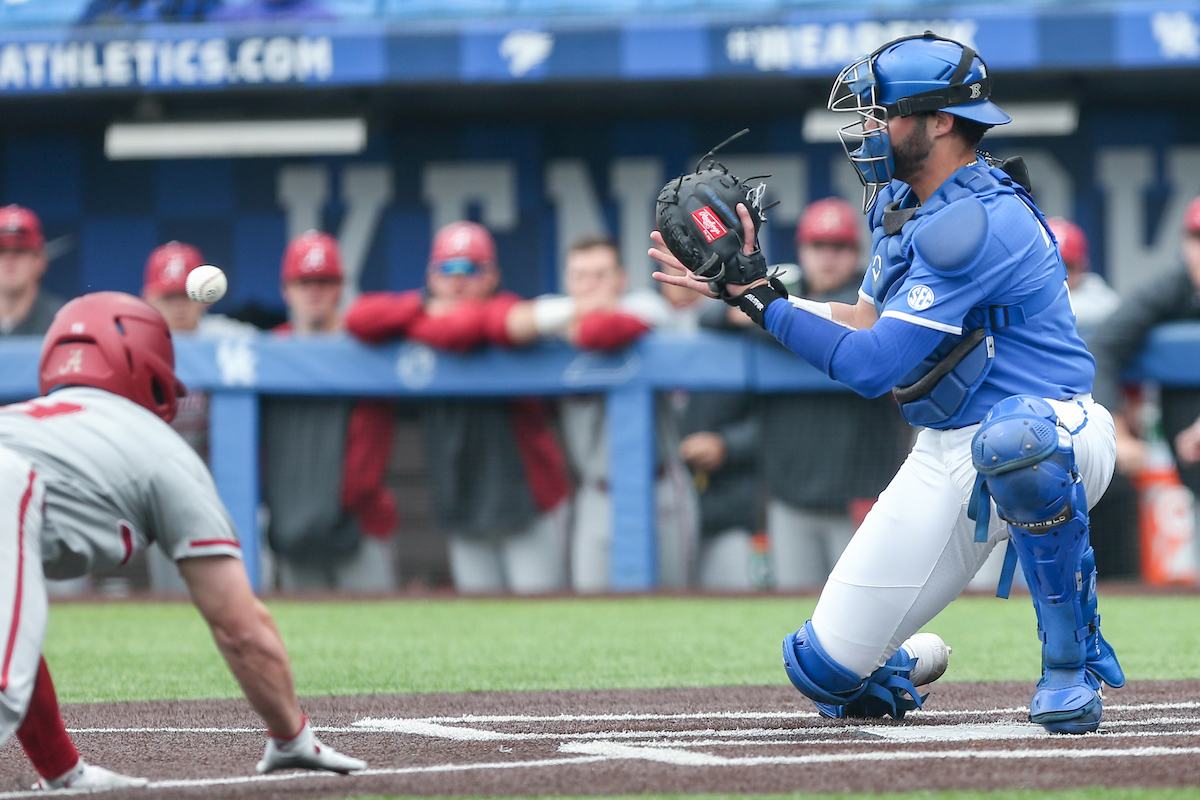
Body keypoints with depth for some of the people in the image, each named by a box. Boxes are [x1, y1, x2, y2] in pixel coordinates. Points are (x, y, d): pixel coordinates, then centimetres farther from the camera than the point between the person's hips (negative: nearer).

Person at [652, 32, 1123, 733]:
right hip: (946, 459, 8)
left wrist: (762, 298, -16)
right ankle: (907, 665, 40)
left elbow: (874, 365, -24)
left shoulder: (973, 221, -22)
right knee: (827, 671, 1)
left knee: (1013, 438, -47)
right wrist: (745, 285, 5)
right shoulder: (900, 204, 10)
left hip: (1056, 428, -8)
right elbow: (868, 323, 15)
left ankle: (1071, 662, -28)